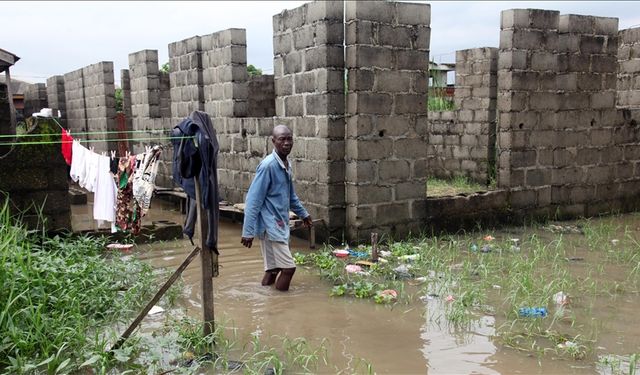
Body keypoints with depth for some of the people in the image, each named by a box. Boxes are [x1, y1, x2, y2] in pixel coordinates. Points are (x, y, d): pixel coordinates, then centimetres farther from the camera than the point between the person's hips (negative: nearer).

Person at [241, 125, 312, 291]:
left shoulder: (287, 165, 9)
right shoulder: (267, 165, -18)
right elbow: (253, 200, -19)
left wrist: (303, 213, 32)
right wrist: (248, 231, -21)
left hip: (280, 224, 8)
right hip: (270, 226, -8)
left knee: (273, 268, 10)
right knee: (288, 267, -8)